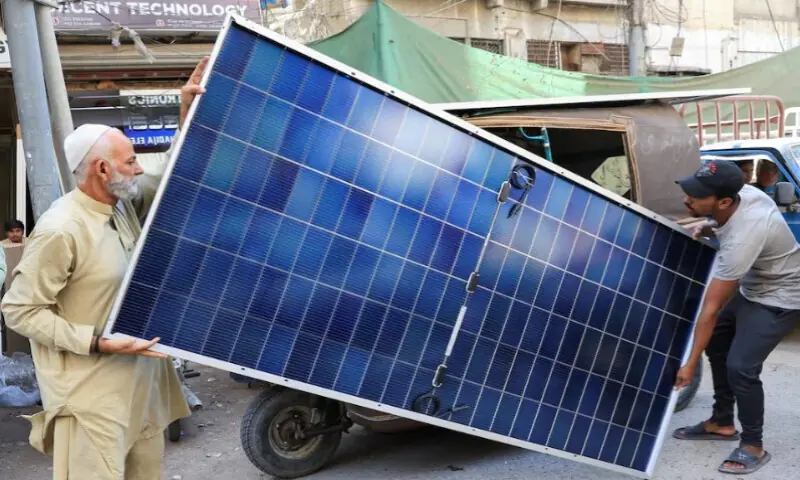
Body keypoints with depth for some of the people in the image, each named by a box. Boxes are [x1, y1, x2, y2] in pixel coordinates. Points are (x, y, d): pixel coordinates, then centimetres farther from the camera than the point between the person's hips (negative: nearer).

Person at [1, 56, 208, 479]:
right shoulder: (60, 230, -19)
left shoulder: (124, 204, 4)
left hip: (142, 378, 8)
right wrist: (98, 342, -21)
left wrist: (188, 112, 6)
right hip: (91, 395, -8)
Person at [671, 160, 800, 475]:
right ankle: (722, 423, 28)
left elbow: (710, 309, -31)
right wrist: (711, 232, -5)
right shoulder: (744, 193, -15)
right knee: (716, 344, 14)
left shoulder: (741, 240, -38)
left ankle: (753, 446, 6)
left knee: (740, 367, -16)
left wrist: (690, 364, -22)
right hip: (752, 288, 10)